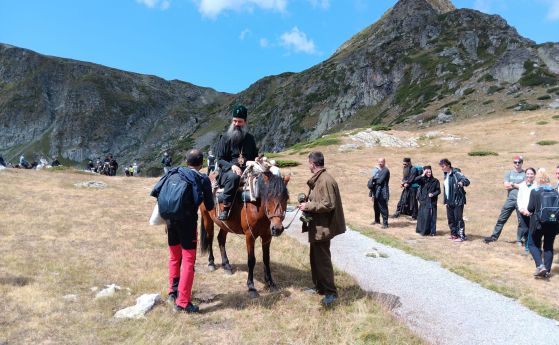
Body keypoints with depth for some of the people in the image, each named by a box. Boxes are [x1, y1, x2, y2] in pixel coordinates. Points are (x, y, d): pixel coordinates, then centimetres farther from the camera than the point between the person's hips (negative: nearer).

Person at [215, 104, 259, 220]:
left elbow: (255, 156, 27)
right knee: (234, 176, -40)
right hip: (228, 172, -4)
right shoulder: (225, 138, 7)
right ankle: (225, 209, -32)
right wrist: (231, 166, -19)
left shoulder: (250, 138, 18)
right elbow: (220, 160, 1)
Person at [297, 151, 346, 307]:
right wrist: (307, 201, 7)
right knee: (315, 257, 19)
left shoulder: (326, 180, -21)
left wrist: (307, 206, -20)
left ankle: (330, 292, 12)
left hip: (322, 227, -11)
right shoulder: (318, 179, 12)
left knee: (322, 259, -1)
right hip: (317, 226, 11)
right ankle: (319, 287, 33)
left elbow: (328, 205, -25)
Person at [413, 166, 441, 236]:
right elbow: (415, 180, -16)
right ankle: (422, 230, 12)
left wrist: (433, 194, -12)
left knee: (432, 216, 2)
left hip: (432, 202, 0)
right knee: (422, 216, 0)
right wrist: (422, 175, -20)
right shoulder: (422, 180, 2)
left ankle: (432, 231, 12)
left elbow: (438, 190, 5)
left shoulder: (435, 181, 3)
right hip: (423, 201, 0)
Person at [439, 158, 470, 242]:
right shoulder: (446, 175, 12)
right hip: (449, 201, 8)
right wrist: (446, 201, 15)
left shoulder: (456, 173, -12)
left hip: (458, 201, -8)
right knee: (450, 219, 13)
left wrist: (462, 182, -45)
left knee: (458, 218, -3)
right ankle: (454, 234, 26)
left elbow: (467, 181, -22)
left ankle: (462, 236, 6)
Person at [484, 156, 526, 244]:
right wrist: (518, 185, -7)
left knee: (521, 221, 5)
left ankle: (519, 240, 17)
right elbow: (506, 186, -1)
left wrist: (512, 184, -5)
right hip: (510, 200, 2)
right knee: (501, 219, 4)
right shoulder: (508, 173, 10)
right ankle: (494, 237, 10)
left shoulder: (525, 174, 2)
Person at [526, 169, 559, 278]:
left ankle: (540, 266, -8)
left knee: (533, 244, 9)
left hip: (538, 223, -4)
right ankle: (547, 270, 16)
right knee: (549, 246, 14)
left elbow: (530, 208, -12)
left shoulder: (535, 191, -9)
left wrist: (529, 211, 9)